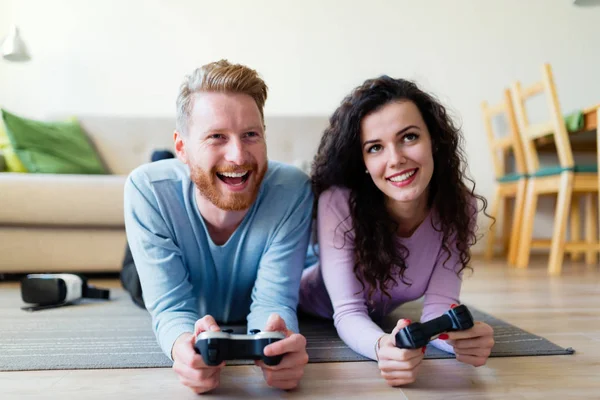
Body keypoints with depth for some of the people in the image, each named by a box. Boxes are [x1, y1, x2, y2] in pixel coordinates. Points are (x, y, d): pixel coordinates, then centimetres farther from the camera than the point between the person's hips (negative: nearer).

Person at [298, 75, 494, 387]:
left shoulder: (460, 207, -30)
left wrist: (463, 337, -54)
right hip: (317, 312, -3)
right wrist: (382, 346, -61)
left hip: (377, 313, 4)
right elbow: (348, 312, -39)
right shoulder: (339, 202, -41)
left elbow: (438, 306, -30)